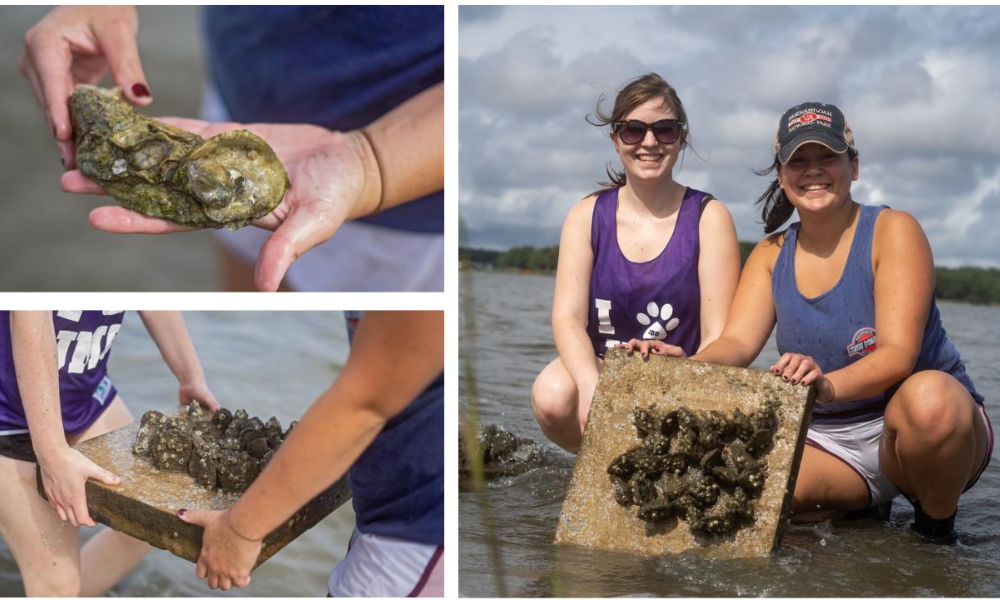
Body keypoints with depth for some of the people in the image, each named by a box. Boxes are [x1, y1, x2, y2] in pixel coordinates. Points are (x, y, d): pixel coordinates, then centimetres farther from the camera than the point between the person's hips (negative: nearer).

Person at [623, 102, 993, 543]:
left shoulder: (892, 231, -8)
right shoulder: (771, 256, 7)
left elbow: (898, 354, -21)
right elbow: (738, 341, -8)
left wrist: (828, 384, -42)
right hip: (828, 442, 4)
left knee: (927, 396, -39)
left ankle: (937, 524, -8)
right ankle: (860, 506, 7)